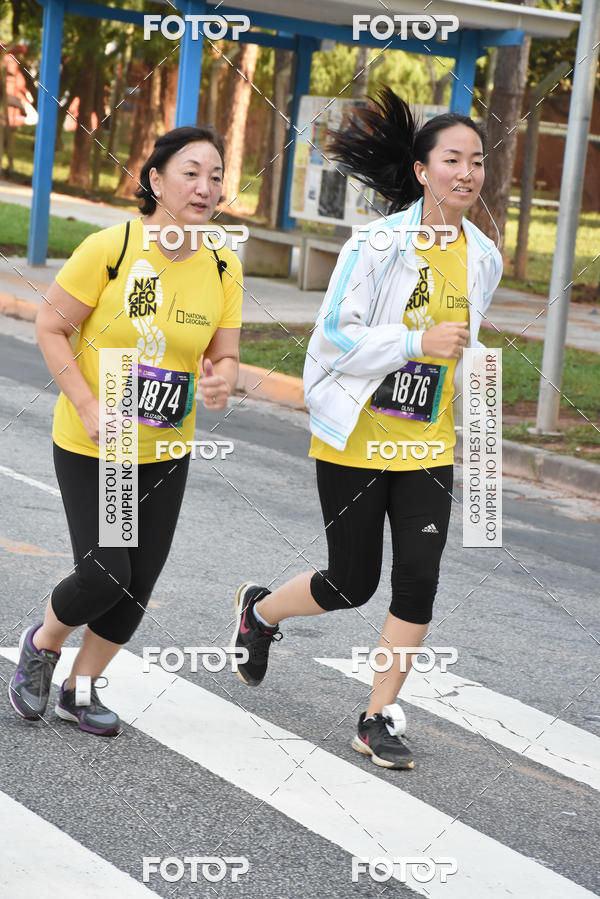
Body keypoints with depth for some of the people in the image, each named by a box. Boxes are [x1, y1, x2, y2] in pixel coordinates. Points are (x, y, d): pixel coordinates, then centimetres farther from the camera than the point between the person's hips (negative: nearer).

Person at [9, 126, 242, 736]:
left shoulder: (222, 269, -3)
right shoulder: (110, 249, -17)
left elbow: (224, 357, 4)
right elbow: (50, 329, -10)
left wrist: (220, 383, -20)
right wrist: (90, 409, -18)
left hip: (166, 453, 5)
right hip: (89, 448, -5)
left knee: (138, 585, 6)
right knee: (105, 575, -11)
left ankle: (81, 690, 28)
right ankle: (41, 645, 21)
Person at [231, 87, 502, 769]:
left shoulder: (483, 259, 4)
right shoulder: (378, 244, -13)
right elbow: (335, 336, -15)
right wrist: (418, 342, -24)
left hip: (426, 448, 4)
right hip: (356, 441, -4)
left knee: (418, 580, -4)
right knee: (352, 584, 3)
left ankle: (380, 719, 9)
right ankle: (260, 611, 34)